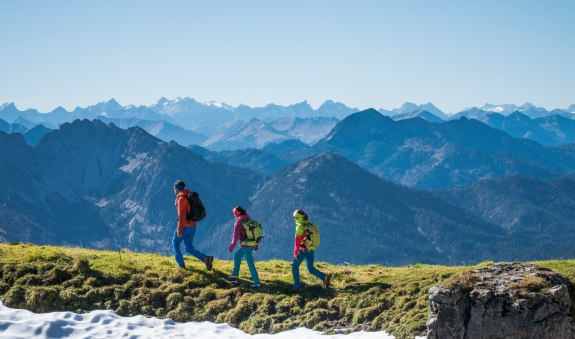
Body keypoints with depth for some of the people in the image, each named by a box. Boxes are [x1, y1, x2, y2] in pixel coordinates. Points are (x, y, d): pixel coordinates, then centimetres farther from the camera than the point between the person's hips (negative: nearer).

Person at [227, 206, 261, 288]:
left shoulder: (238, 223, -17)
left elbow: (236, 236, -17)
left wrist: (231, 246, -3)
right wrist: (256, 245, 22)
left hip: (246, 246, -9)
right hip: (253, 244, 9)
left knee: (250, 264, -3)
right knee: (237, 256, 25)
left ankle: (257, 282, -1)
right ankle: (235, 274, 34)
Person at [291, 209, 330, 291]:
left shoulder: (300, 227, -17)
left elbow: (297, 241, -20)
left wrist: (295, 252, -14)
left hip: (302, 250, -7)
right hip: (310, 250, 7)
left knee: (295, 267, 13)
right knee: (310, 269, 16)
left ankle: (297, 285, 13)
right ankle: (324, 277, -5)